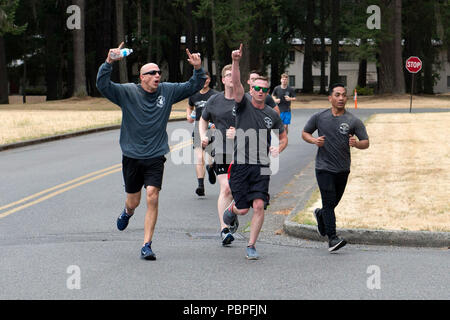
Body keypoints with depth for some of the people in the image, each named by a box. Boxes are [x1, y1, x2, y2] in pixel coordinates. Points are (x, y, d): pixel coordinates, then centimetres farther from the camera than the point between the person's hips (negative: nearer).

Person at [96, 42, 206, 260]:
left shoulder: (168, 91, 2)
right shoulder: (127, 92, -7)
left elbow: (193, 87, 10)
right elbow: (102, 85, -18)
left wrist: (198, 69, -9)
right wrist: (109, 63, -32)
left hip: (156, 157, 1)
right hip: (132, 157, -1)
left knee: (152, 198, -15)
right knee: (133, 202, 11)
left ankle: (147, 245, -9)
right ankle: (127, 213, 51)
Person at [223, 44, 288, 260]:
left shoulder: (272, 115, 10)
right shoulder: (244, 106, 2)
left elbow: (283, 137, 23)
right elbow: (236, 83, -15)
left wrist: (278, 148, 1)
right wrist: (235, 62, -29)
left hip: (261, 167, 2)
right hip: (240, 165, -2)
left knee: (259, 206, -13)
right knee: (243, 209, 0)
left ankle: (251, 246, -1)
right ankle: (231, 209, 39)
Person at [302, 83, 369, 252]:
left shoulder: (353, 121, 0)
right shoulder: (319, 117, 1)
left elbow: (366, 142, 2)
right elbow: (305, 133, 12)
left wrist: (356, 143, -21)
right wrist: (314, 140, -9)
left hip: (343, 169, 2)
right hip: (324, 167, -2)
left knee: (333, 203, 14)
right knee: (329, 202, -13)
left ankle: (320, 214, 48)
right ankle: (332, 238, -13)